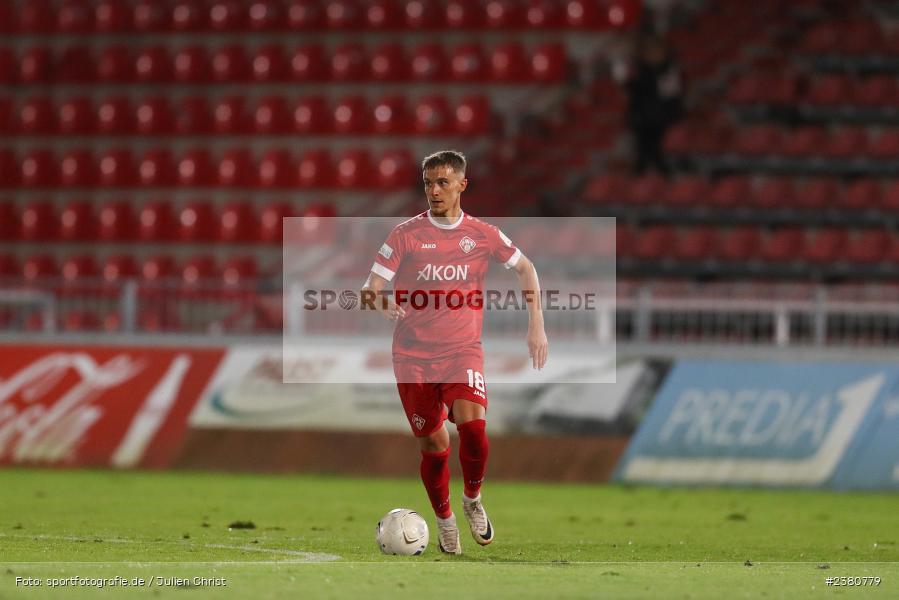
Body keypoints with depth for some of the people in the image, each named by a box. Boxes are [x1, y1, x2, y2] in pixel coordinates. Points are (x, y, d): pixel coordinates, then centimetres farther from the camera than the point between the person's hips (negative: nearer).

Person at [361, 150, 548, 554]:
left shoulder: (482, 234, 2)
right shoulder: (406, 234, -3)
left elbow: (525, 269, 15)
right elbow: (370, 289, -7)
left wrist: (536, 325, 6)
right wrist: (381, 303, -31)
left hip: (463, 351, 0)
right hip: (414, 355, 0)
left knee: (472, 425, -23)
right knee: (434, 445, 1)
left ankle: (473, 499, 4)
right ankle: (444, 520, 26)